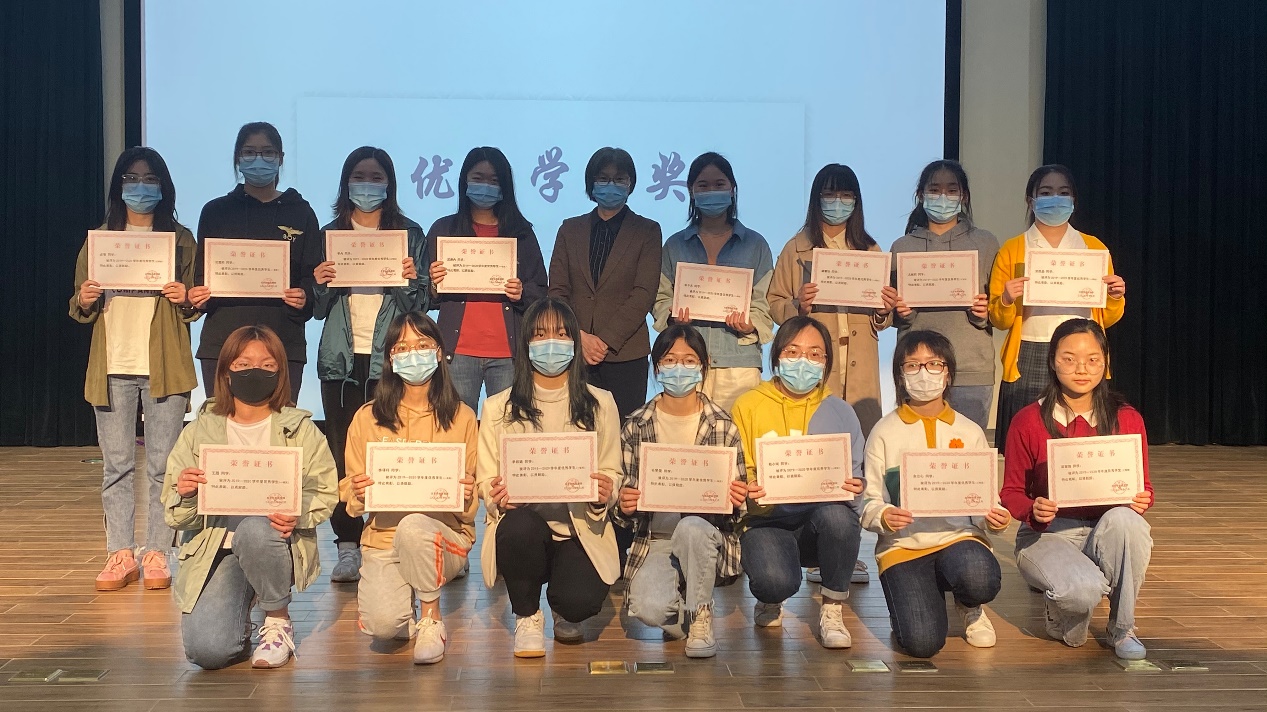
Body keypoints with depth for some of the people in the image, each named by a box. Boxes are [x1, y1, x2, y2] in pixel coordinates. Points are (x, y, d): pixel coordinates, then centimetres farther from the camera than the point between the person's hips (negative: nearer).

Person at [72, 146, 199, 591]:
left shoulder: (181, 240, 7)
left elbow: (197, 304, 8)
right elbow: (79, 310, 13)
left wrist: (185, 300, -14)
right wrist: (85, 301, -9)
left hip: (165, 367, -2)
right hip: (113, 367, 2)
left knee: (162, 465, 0)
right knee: (116, 466, 3)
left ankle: (157, 554, 6)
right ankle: (120, 554, 9)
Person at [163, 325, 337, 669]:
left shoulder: (300, 429, 3)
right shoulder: (199, 432, 6)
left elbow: (326, 492, -2)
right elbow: (176, 517, 5)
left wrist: (299, 514, -24)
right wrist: (184, 494, -19)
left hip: (274, 543, 0)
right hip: (214, 548, 1)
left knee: (254, 529, -38)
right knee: (206, 650, -24)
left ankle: (278, 621, -10)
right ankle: (239, 614, 15)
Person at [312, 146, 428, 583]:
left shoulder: (410, 234, 9)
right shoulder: (330, 234, 13)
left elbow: (420, 306, 6)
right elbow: (318, 309, 13)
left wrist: (410, 281, -13)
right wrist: (320, 284, -7)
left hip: (391, 360, -1)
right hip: (340, 359, 2)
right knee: (342, 452, -1)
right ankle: (348, 547, 6)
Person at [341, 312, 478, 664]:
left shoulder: (462, 417, 3)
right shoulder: (367, 418, 4)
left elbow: (473, 503, 5)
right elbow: (350, 497, 6)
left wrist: (468, 496, -18)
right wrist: (357, 494, -17)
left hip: (444, 535, 0)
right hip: (383, 538, 1)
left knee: (413, 527, -37)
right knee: (383, 624, -27)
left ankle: (432, 619, -10)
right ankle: (378, 592, 14)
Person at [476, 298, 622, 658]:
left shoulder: (600, 404, 7)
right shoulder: (498, 408, 6)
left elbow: (613, 473, 6)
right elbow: (485, 480, 4)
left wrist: (605, 494, -18)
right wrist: (497, 496, -20)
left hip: (580, 528, 0)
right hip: (522, 524, 1)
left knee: (582, 601, -28)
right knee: (519, 527, -36)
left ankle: (564, 613, 16)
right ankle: (526, 617, -3)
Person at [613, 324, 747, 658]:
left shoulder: (722, 425, -1)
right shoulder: (636, 426, 1)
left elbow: (735, 506, 4)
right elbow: (626, 509, 5)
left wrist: (737, 500, -20)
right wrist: (623, 507, -18)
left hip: (707, 536, -1)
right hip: (655, 541, 1)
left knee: (691, 527, -37)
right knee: (648, 608, -28)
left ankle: (701, 615, -8)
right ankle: (686, 612, 11)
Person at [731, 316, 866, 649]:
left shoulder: (840, 413, 7)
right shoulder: (748, 406, 3)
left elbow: (855, 477, 5)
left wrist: (855, 487, -19)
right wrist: (747, 490, -23)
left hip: (821, 527, 2)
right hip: (766, 522, -2)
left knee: (837, 513, -35)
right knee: (776, 580, -34)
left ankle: (832, 609, -8)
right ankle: (770, 600, 9)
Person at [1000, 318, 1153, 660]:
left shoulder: (1127, 419, 1)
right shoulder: (1028, 421, -5)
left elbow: (1143, 487, 8)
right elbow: (1011, 493, 0)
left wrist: (1141, 500, -16)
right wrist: (1034, 509, -23)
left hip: (1108, 532, 3)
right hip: (1045, 535, -3)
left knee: (1125, 520, -34)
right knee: (1084, 588, -35)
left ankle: (1123, 628, -10)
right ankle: (1060, 616, 7)